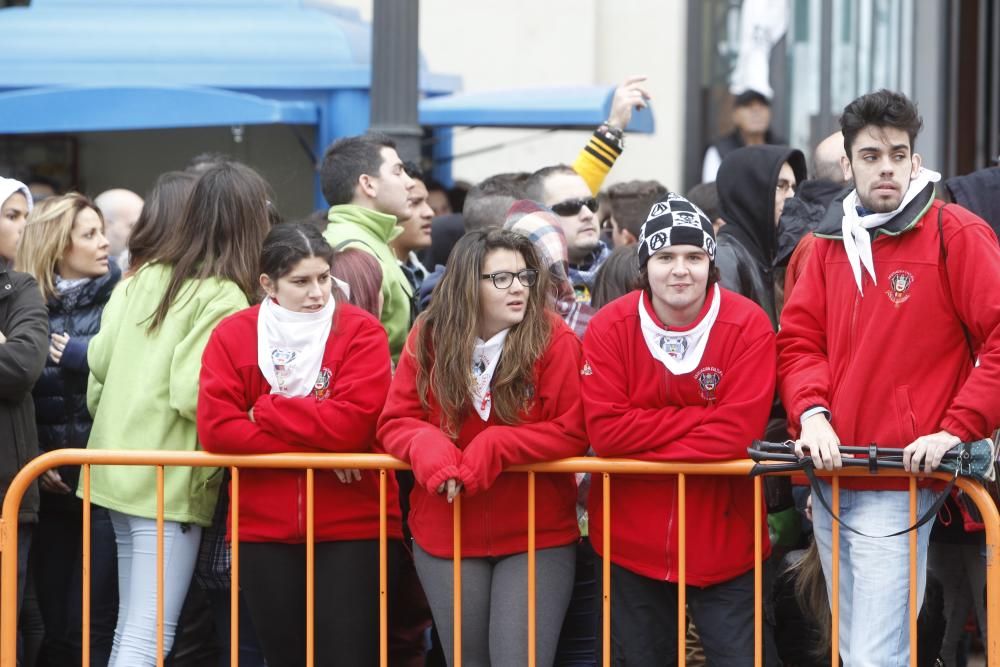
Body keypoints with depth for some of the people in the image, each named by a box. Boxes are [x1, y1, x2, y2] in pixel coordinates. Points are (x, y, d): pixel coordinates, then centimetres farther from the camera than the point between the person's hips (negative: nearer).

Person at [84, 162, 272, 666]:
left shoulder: (143, 279, 8)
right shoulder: (224, 299, -13)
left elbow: (100, 358, 8)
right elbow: (194, 394, -20)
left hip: (118, 467, 8)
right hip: (171, 480, -8)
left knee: (131, 626, 17)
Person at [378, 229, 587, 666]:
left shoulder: (554, 339, -10)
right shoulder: (429, 338, -2)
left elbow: (572, 432, -14)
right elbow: (396, 421, 1)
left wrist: (492, 449, -22)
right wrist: (429, 447, -22)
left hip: (537, 536, -3)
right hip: (445, 535, 3)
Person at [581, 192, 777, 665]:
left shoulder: (748, 326, -11)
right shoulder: (610, 328, -6)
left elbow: (736, 432, -20)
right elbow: (605, 430, -15)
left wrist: (644, 448, -18)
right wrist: (699, 417, -18)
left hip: (725, 545, -2)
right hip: (632, 543, 2)